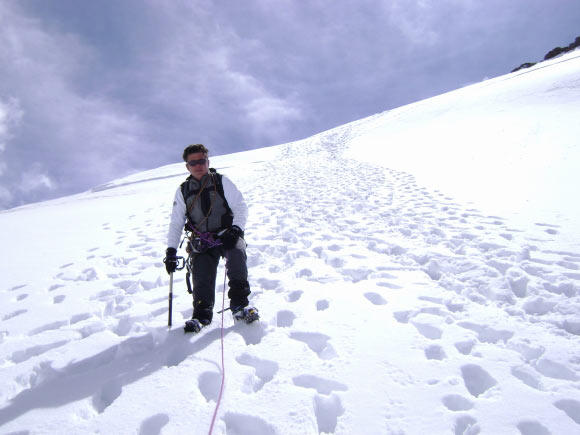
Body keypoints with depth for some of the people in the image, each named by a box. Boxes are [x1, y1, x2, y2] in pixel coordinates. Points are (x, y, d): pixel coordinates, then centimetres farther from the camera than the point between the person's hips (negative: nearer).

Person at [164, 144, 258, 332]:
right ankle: (202, 314, -3)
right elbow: (176, 223, 17)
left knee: (237, 254, -31)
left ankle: (239, 304, -20)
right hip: (202, 242, 3)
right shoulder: (183, 191, 13)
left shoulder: (221, 182, 5)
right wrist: (171, 250, 9)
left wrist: (236, 229, -15)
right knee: (202, 278, -18)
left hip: (227, 235, -2)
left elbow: (240, 206, 2)